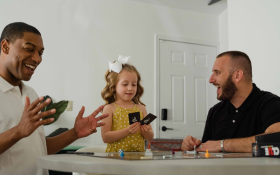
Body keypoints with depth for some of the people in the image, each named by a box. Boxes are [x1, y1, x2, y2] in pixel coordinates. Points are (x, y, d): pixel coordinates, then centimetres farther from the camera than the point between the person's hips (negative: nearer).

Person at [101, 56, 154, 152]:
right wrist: (126, 131, -16)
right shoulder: (110, 108, 1)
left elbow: (150, 138, 12)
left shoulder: (141, 108, 10)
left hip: (138, 156, 4)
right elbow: (105, 137, -7)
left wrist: (145, 132, -9)